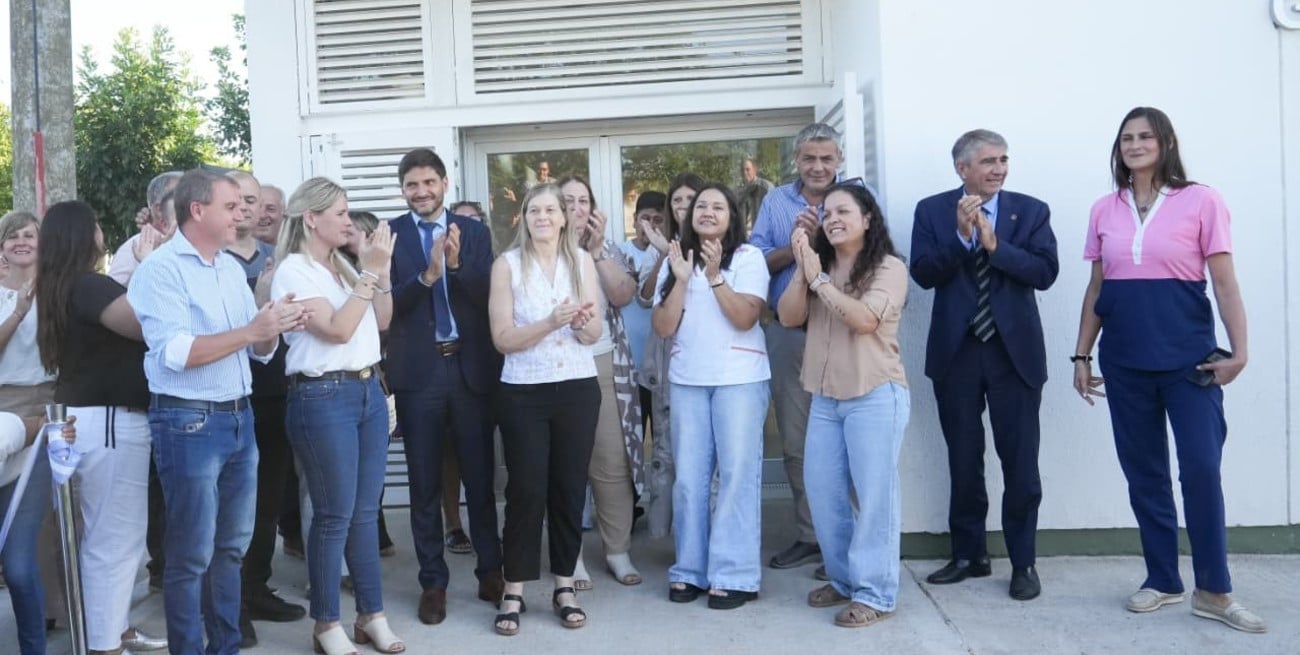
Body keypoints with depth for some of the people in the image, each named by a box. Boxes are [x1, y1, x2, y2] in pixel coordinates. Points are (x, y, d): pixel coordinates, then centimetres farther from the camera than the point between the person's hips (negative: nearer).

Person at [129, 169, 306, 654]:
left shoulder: (233, 269, 12)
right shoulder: (160, 269, -10)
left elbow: (258, 350, 12)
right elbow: (176, 353, -21)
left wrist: (275, 327, -8)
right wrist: (252, 330, -21)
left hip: (239, 418, 7)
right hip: (188, 423, -7)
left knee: (231, 547, 15)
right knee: (192, 555, 3)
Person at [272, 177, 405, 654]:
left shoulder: (343, 264, 13)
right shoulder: (294, 270, -9)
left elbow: (381, 322, 12)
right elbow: (337, 330, -18)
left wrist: (381, 269, 1)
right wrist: (370, 272, -16)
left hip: (368, 390, 7)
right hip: (323, 398, -7)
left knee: (366, 511, 12)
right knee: (335, 516, 1)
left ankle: (372, 615, 22)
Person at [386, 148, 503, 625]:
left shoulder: (474, 231, 5)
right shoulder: (389, 235, 1)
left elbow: (488, 296, -3)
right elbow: (387, 303, -8)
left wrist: (456, 264, -19)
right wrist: (427, 276, -23)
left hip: (472, 367, 1)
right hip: (418, 371, -1)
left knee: (480, 477, 10)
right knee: (425, 484, 8)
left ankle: (490, 572, 25)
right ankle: (433, 582, 20)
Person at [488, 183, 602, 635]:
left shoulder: (582, 261, 3)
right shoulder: (507, 264, -4)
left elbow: (594, 334, 2)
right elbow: (503, 339, -10)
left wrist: (585, 322, -21)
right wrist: (551, 323, -23)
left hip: (578, 389, 2)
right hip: (524, 393, -2)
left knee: (570, 488, 8)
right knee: (526, 490, -1)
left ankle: (564, 587, 21)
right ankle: (514, 593, 11)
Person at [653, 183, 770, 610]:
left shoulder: (748, 258, -1)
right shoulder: (675, 260, 11)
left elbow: (745, 318, -12)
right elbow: (663, 327, 2)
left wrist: (714, 274, -18)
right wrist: (682, 279, -8)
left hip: (739, 378, -4)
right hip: (687, 380, 4)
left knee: (737, 475, -3)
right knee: (688, 478, 6)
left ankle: (733, 575, 4)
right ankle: (690, 570, 16)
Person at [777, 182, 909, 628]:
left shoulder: (889, 268, -5)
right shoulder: (818, 265, 11)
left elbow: (865, 320, -20)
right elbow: (788, 317, 2)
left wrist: (820, 279, -16)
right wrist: (801, 272, -11)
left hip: (875, 396, -6)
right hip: (825, 396, 6)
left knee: (873, 495, -1)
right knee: (822, 492, 10)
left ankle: (874, 594, 8)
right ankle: (843, 579, 26)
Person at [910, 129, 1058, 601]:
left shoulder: (1031, 210, 3)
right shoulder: (932, 211, 2)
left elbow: (1045, 272, -9)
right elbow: (923, 274, -9)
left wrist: (995, 244, -18)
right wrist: (961, 236, -20)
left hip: (1015, 351, 0)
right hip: (956, 352, 1)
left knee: (1020, 462, 3)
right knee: (963, 461, 11)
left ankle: (1023, 562, 17)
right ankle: (969, 555, 25)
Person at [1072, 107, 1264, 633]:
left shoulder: (1200, 201, -1)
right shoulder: (1104, 211, 9)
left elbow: (1224, 281, -2)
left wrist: (1238, 349, -11)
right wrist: (1082, 354, 10)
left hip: (1186, 352, -3)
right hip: (1124, 358, 3)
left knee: (1201, 469, -6)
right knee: (1143, 472, 8)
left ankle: (1213, 591, 8)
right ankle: (1162, 580, 20)